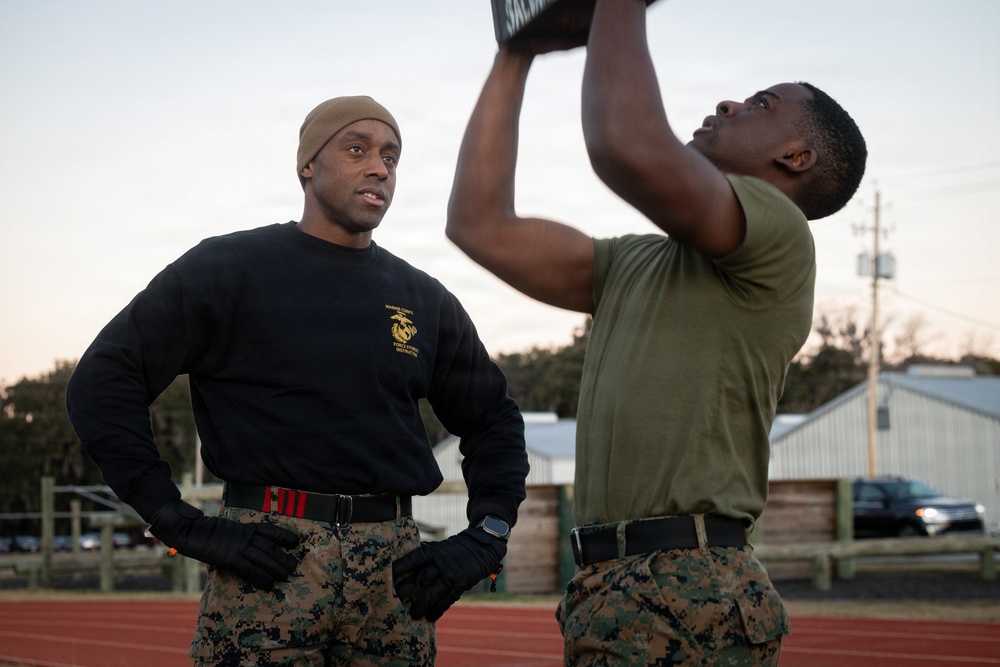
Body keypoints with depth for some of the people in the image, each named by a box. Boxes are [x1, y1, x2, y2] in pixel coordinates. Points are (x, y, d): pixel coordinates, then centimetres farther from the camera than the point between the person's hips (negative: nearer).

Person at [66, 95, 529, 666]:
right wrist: (184, 527, -12)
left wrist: (484, 544, 10)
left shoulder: (425, 301, 15)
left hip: (397, 569, 4)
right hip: (271, 565, -4)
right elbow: (103, 383, -5)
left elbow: (494, 421, 25)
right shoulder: (228, 269, 1)